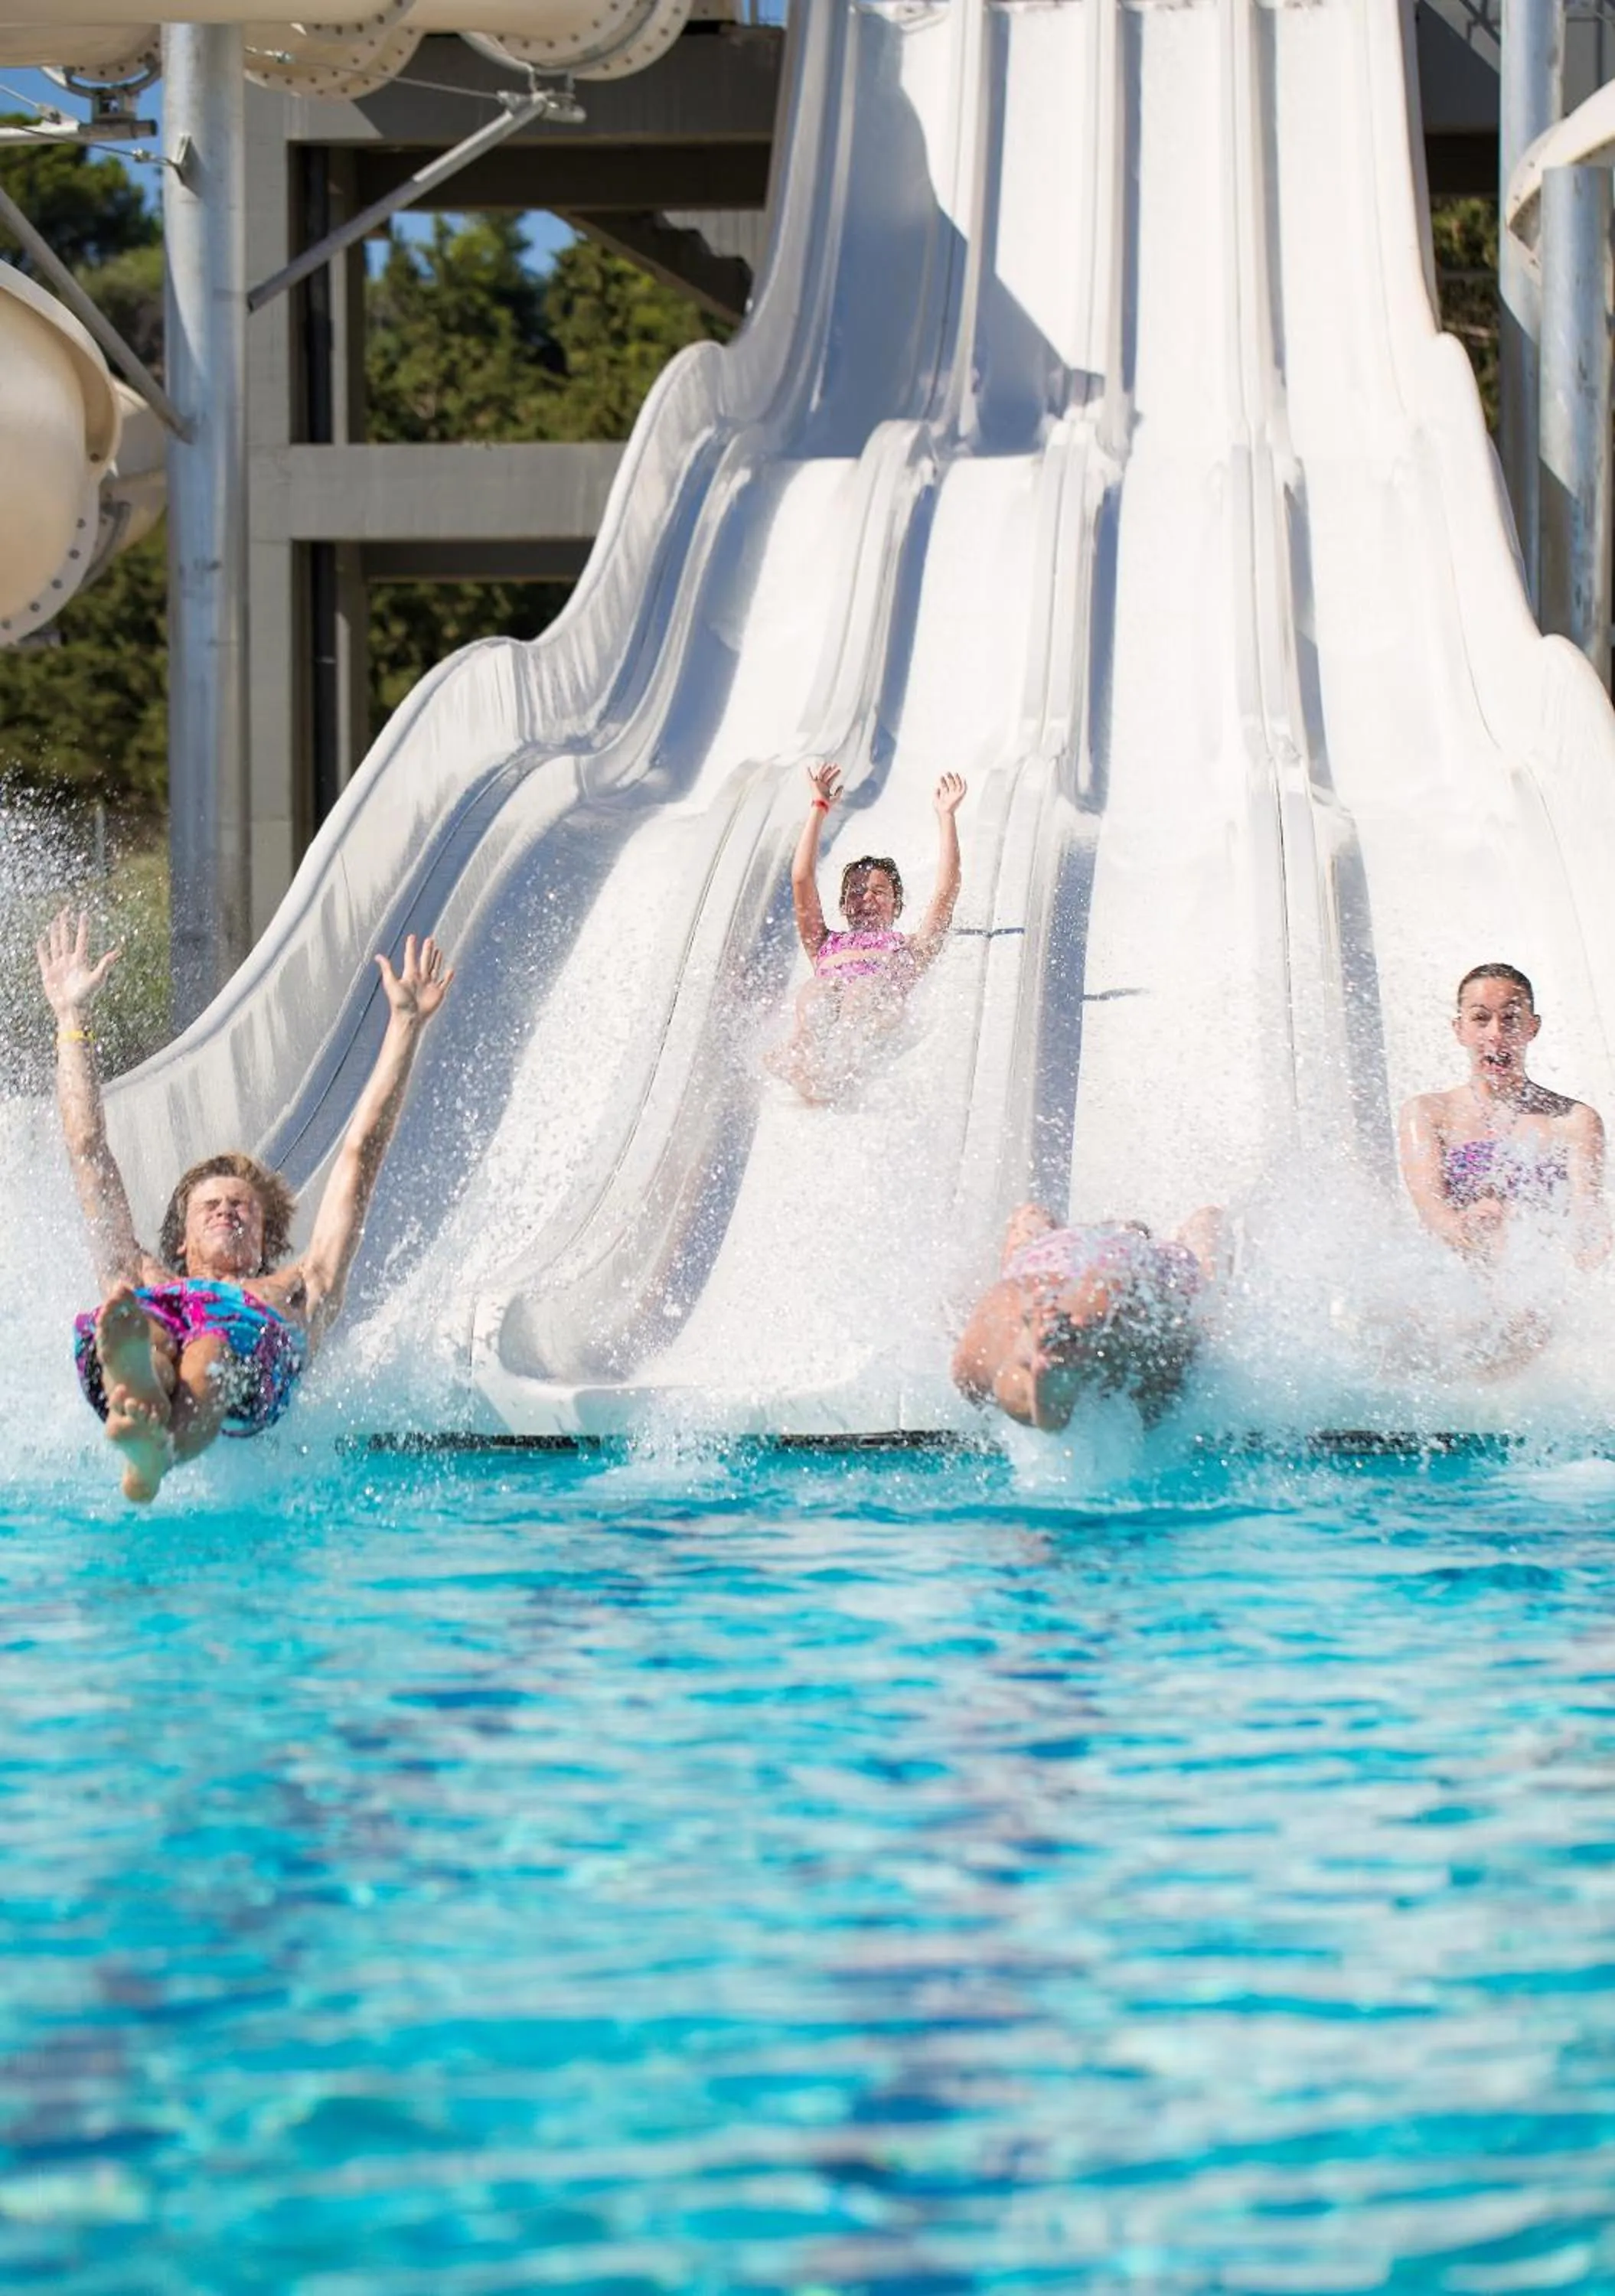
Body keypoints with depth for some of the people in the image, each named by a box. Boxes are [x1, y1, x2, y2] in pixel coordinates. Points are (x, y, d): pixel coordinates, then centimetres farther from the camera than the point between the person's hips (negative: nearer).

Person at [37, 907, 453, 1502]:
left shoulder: (300, 1290, 43)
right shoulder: (143, 1283, 46)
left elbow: (360, 1154, 47)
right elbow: (88, 1152, 51)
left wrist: (405, 1023, 50)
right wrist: (72, 1019, 57)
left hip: (256, 1345, -1)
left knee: (215, 1345, -39)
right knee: (132, 1322, -37)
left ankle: (155, 1451, -72)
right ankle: (137, 1392, -74)